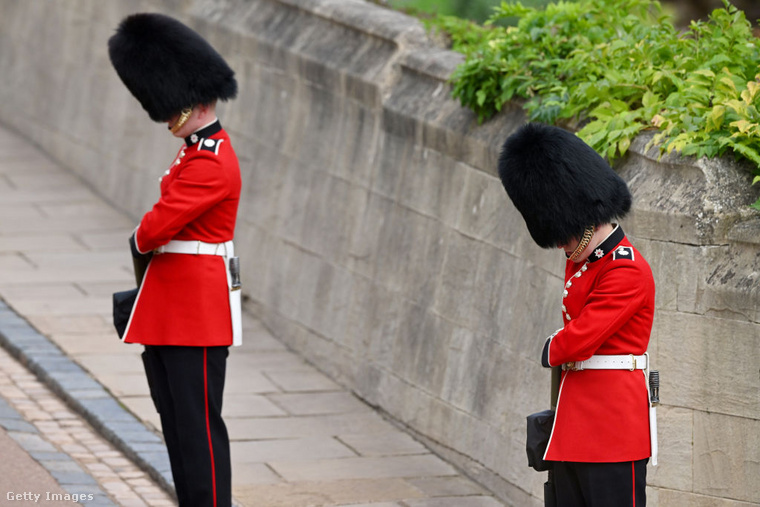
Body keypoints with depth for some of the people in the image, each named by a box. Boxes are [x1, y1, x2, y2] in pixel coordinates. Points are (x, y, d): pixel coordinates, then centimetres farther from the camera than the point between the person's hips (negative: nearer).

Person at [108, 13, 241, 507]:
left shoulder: (211, 164, -18)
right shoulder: (195, 151, 16)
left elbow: (155, 229, -20)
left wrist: (139, 243, 1)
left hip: (198, 315, -10)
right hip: (171, 313, 10)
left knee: (197, 424, -6)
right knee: (176, 423, 13)